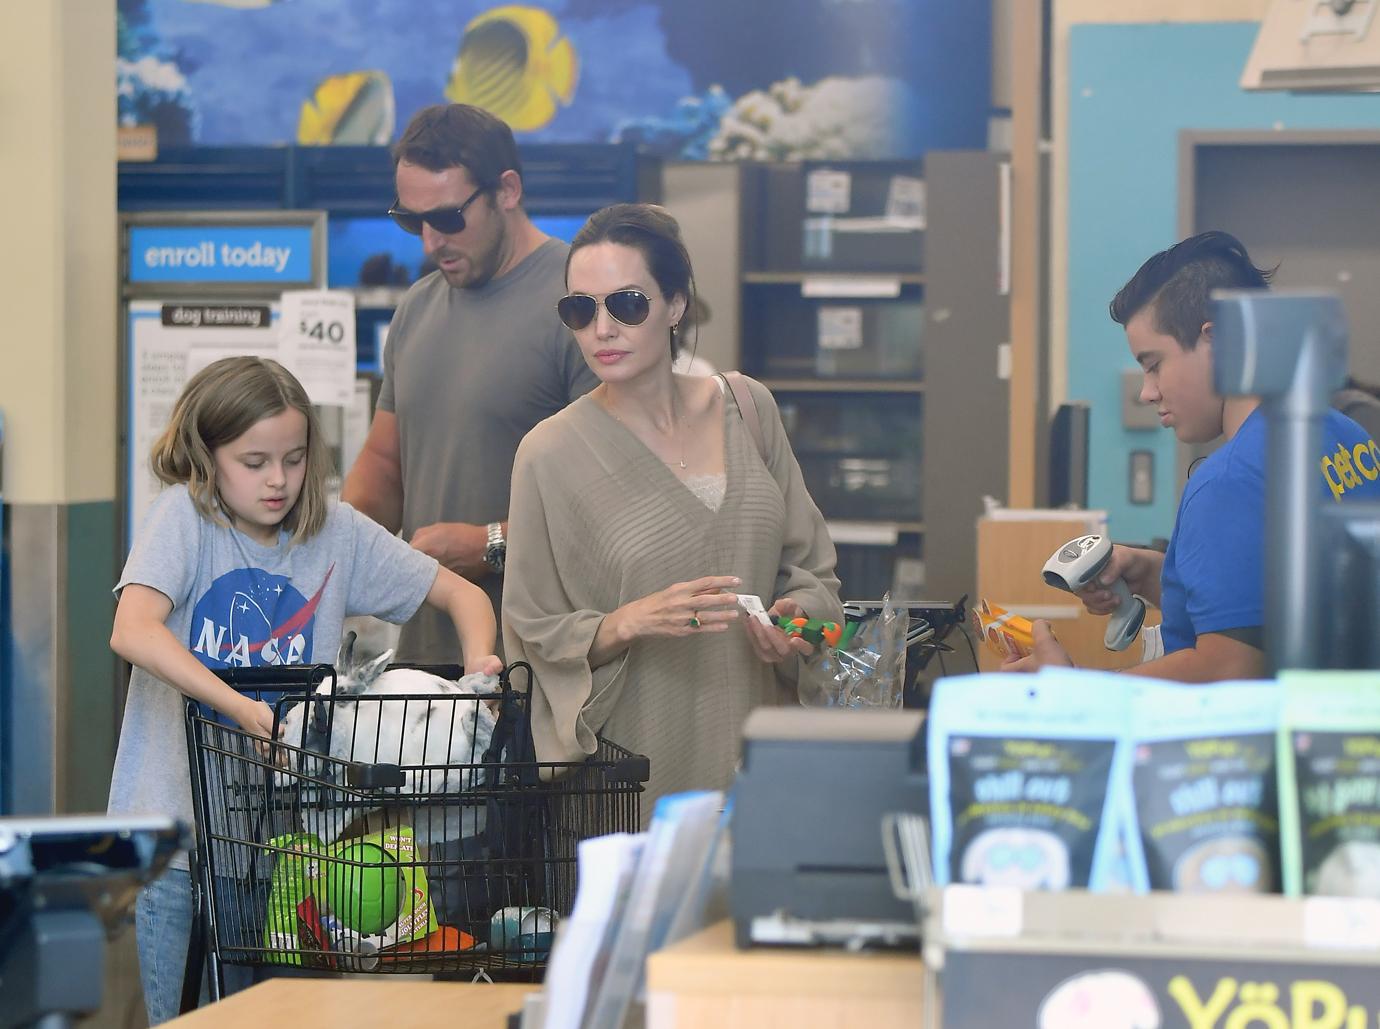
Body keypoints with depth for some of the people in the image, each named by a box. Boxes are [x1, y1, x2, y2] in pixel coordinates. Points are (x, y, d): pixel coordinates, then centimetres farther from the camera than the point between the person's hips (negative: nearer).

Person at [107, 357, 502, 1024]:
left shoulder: (337, 533, 3)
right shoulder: (183, 515, -7)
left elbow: (460, 593, 11)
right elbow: (133, 631, -24)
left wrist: (478, 659, -12)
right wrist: (242, 708, -34)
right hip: (175, 819, -3)